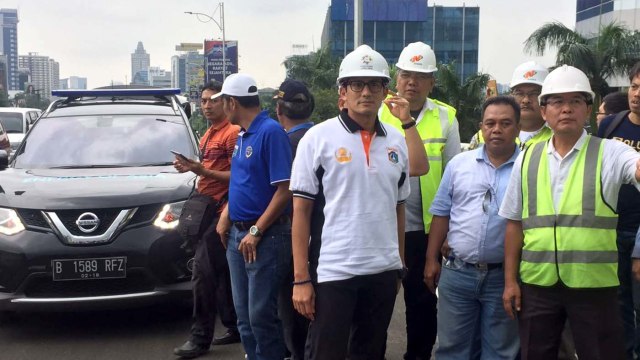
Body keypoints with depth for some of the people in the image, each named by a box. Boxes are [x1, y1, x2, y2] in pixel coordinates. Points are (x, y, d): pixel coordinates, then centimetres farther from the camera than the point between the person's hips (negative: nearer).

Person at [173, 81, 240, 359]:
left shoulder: (232, 133, -12)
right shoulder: (209, 134, 18)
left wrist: (203, 171, -25)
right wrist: (192, 167, 7)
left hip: (219, 211, -10)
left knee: (203, 273, -10)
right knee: (222, 274, 13)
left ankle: (200, 338, -2)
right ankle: (235, 328, 22)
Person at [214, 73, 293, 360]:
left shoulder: (271, 132, -15)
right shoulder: (242, 135, 12)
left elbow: (284, 189, -19)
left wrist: (256, 231, -19)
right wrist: (227, 215, 8)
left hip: (265, 237, -9)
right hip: (238, 233, 9)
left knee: (261, 314, -2)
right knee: (244, 313, 14)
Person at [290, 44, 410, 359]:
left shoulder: (397, 142, 8)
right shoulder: (318, 138, -5)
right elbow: (301, 211, -6)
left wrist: (399, 267, 12)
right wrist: (301, 278, -10)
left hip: (384, 272, 5)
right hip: (334, 272, -4)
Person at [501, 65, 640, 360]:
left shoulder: (610, 153, -1)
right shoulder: (527, 159, 6)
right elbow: (514, 224, 8)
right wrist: (510, 280, 6)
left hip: (593, 285, -2)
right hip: (536, 283, 3)